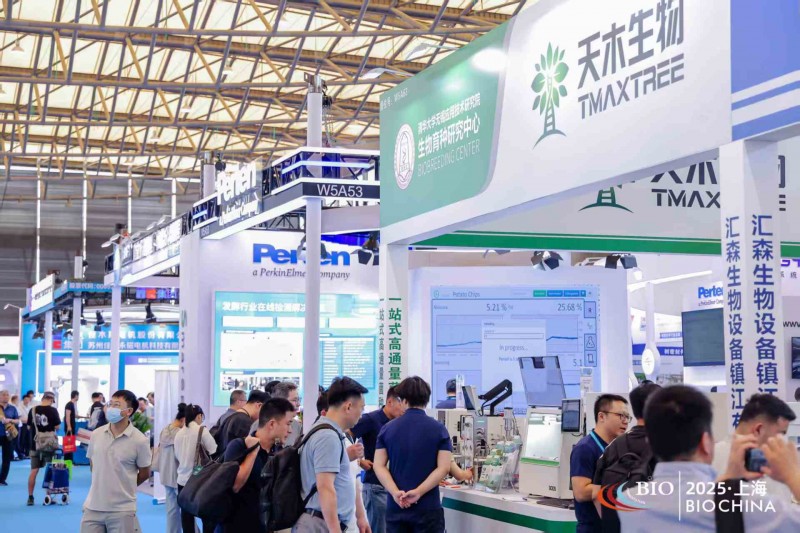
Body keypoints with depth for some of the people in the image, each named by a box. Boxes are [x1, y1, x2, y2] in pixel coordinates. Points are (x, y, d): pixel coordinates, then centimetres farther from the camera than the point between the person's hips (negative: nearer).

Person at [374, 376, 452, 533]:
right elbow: (444, 468, -11)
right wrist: (418, 492, -15)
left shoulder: (388, 428, 4)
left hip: (395, 507, 2)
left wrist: (395, 492, -13)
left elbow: (379, 466, -3)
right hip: (428, 507, -2)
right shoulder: (439, 429, -2)